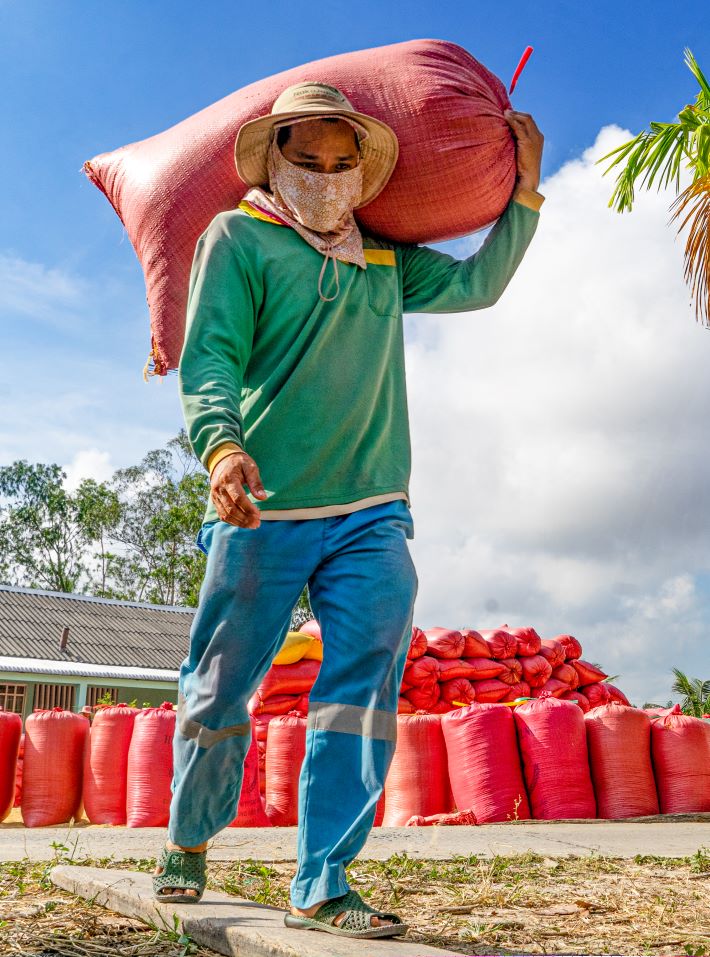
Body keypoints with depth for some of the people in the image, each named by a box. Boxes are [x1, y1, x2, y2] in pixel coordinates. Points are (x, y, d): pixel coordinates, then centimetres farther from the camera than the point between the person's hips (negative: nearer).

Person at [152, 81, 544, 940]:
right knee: (217, 691, 4)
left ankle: (321, 888, -1)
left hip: (371, 514, 4)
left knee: (366, 685, -8)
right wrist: (222, 447, -27)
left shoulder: (386, 261, 20)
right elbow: (209, 359, -8)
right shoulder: (238, 236, 4)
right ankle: (189, 842, 29)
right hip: (263, 512, -3)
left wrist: (524, 189, 21)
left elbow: (478, 283, 28)